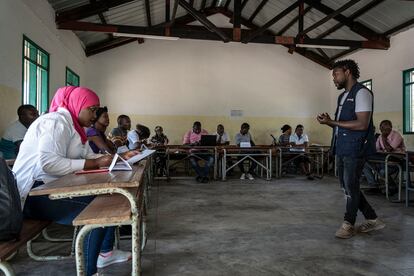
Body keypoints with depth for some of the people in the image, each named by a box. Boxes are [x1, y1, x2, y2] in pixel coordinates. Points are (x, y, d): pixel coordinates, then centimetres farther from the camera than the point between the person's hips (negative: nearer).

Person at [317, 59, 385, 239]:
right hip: (342, 149, 9)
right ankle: (372, 220, 27)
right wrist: (330, 122, 3)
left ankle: (348, 224, 16)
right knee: (347, 186, 13)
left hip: (355, 149, -9)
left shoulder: (361, 93, -10)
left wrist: (332, 122, -18)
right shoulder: (343, 96, 17)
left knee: (351, 187, 1)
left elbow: (362, 124, -20)